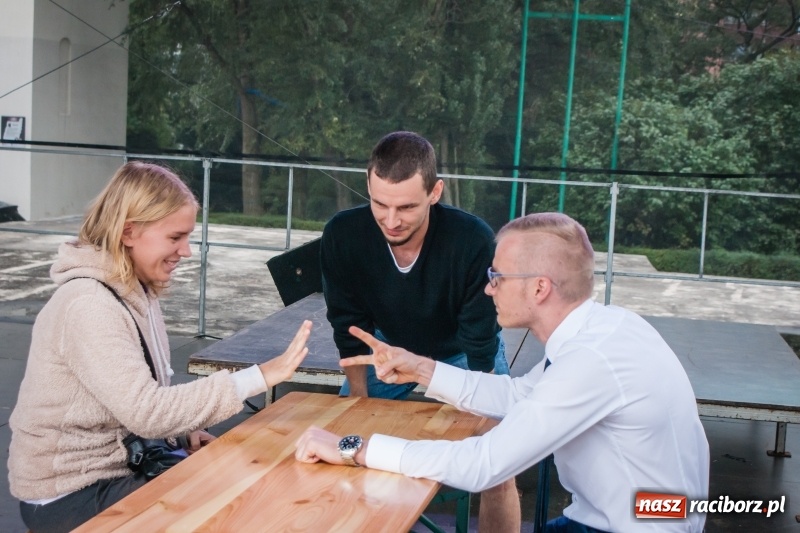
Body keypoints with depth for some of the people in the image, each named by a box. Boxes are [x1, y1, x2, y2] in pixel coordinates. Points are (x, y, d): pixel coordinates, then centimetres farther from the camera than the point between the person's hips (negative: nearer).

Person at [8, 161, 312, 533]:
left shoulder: (136, 291, 4)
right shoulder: (89, 305, -25)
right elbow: (146, 412, -31)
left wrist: (184, 428, -9)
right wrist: (261, 377, -32)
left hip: (122, 462, 8)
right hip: (69, 495, -8)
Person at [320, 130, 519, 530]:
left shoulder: (474, 241, -38)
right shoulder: (342, 235, -29)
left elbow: (480, 346, -26)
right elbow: (350, 332, -13)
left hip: (462, 352, -2)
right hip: (389, 344, 3)